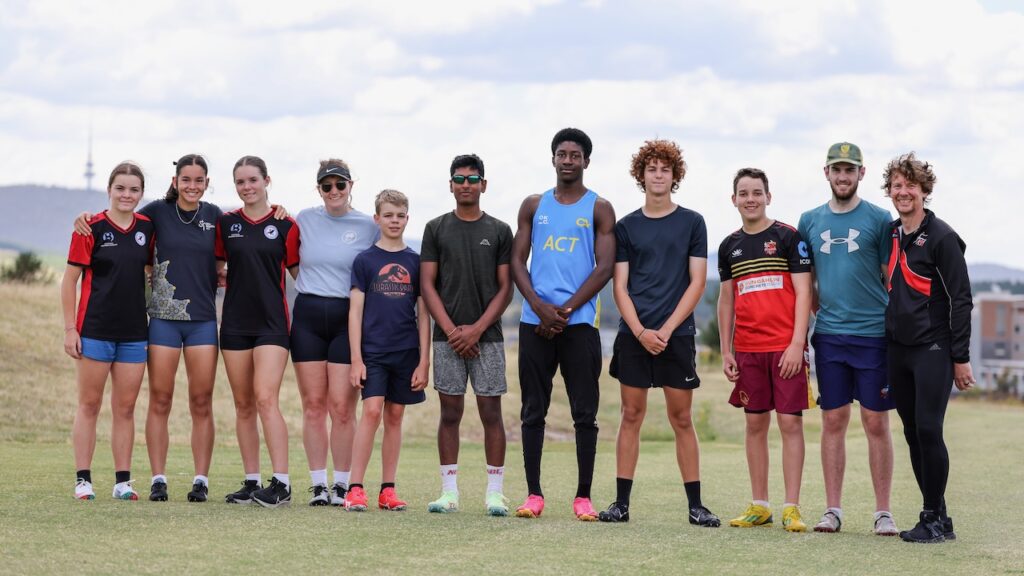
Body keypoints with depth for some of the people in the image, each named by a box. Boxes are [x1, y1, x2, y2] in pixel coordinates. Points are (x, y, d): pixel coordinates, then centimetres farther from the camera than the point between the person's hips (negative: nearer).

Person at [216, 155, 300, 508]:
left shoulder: (284, 225, 1)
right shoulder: (226, 224, 8)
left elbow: (297, 271, 7)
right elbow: (216, 266, 18)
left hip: (271, 322, -4)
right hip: (235, 322, 4)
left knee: (266, 399, -15)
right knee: (243, 405, 5)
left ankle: (281, 483, -16)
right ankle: (252, 482, 11)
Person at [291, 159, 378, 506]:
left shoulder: (368, 227, 4)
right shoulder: (305, 219, 9)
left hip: (348, 318, -2)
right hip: (308, 315, 2)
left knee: (342, 407, -6)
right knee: (313, 405, 1)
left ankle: (342, 484, 2)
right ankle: (318, 485, 6)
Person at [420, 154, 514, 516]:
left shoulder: (499, 231, 6)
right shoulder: (437, 229, 8)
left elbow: (505, 289, 3)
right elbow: (427, 286, 5)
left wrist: (476, 329, -9)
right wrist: (451, 330, -7)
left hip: (487, 336, -1)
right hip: (447, 336, 1)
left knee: (491, 412, -2)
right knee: (450, 412, 2)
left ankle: (495, 492, 0)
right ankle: (449, 491, 5)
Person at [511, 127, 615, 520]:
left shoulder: (599, 209, 5)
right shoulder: (534, 206, 13)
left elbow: (604, 267, -2)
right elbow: (518, 261, 8)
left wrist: (565, 310, -10)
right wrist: (540, 307, -8)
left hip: (579, 322, -2)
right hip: (535, 322, 3)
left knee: (585, 412, -2)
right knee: (533, 411, 2)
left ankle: (583, 496, 2)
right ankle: (534, 494, 7)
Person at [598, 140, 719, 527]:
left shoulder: (692, 223, 5)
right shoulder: (626, 227, 8)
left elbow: (697, 282, 1)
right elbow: (620, 287, 5)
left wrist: (667, 329, -9)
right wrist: (641, 331, -9)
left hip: (676, 335, -1)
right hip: (633, 335, 1)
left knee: (681, 419, 1)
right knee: (631, 416, 2)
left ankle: (695, 505, 4)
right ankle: (621, 503, 5)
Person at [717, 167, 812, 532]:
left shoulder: (788, 238, -2)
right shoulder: (730, 246, 12)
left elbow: (803, 292, -5)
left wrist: (797, 344, -13)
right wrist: (725, 351, 10)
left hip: (785, 347, -4)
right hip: (747, 349, 4)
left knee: (790, 422, -5)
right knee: (755, 424, 7)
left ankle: (791, 508, -5)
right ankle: (759, 506, 13)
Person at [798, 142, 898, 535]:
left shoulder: (878, 219, 1)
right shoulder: (810, 221, 10)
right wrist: (819, 311, 5)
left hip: (873, 334, -3)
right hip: (829, 336, 3)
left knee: (876, 422, -1)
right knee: (833, 421, 5)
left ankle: (883, 512, 4)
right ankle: (833, 510, 10)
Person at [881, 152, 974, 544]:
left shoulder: (941, 238, -8)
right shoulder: (890, 235, 12)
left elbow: (961, 300, -9)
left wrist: (961, 357, -11)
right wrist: (886, 343, 17)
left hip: (933, 350, -7)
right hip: (899, 349, 7)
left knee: (928, 431, -11)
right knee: (913, 434, 7)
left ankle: (935, 519, -3)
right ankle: (937, 518, 13)